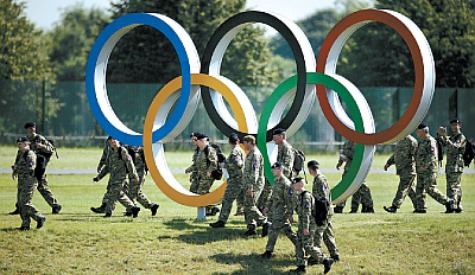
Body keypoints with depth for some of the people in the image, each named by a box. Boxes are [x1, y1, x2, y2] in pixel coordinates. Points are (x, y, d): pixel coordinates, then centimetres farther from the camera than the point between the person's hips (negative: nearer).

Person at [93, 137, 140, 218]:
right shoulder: (111, 152, 15)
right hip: (113, 177, 8)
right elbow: (107, 166, 21)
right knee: (120, 194, 7)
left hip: (120, 176, -8)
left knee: (113, 193, -10)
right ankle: (132, 208, 15)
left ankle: (108, 212, -7)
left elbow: (129, 163, -8)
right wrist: (99, 177, 18)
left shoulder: (122, 151, -7)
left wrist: (134, 176, -9)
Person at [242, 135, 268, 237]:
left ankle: (264, 223, -12)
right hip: (250, 184, 10)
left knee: (250, 206, -14)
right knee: (247, 206, 9)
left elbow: (255, 172, -22)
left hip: (255, 184, -10)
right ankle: (251, 228, 10)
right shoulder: (251, 154, 17)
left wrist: (251, 187, -26)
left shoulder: (255, 154, -16)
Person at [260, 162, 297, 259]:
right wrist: (268, 207, 21)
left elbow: (289, 200, -17)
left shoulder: (286, 183, -17)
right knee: (287, 230, 14)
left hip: (281, 211, -9)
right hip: (274, 210, 9)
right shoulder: (276, 181, 11)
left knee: (273, 230, -8)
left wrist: (290, 214, -17)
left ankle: (269, 251, -2)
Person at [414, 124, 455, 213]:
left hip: (429, 169, -10)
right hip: (422, 170, 10)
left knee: (430, 189, -13)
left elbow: (432, 155, -21)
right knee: (419, 189, 5)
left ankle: (448, 202, -5)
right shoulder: (422, 141, 19)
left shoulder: (430, 141, -12)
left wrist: (424, 166, -25)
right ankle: (420, 208, 7)